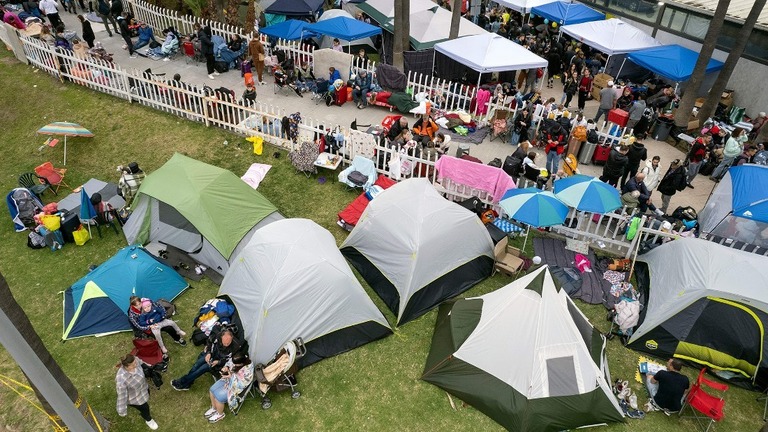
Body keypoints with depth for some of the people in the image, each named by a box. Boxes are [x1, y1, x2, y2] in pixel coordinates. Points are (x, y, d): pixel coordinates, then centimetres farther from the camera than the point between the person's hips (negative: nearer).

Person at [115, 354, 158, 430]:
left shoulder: (135, 361, -29)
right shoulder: (121, 380, -45)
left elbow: (140, 363, -2)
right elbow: (122, 396, -31)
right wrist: (122, 411, -17)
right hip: (134, 398, -5)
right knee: (144, 408, 21)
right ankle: (148, 420, 57)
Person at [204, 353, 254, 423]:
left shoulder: (247, 371, -36)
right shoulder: (238, 360, -16)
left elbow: (241, 384, -27)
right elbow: (229, 363, 4)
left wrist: (231, 377, -32)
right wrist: (226, 367, -16)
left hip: (234, 386, -8)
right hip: (228, 379, 8)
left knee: (218, 397, -13)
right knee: (212, 390, 2)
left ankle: (220, 414, 17)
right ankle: (214, 408, 28)